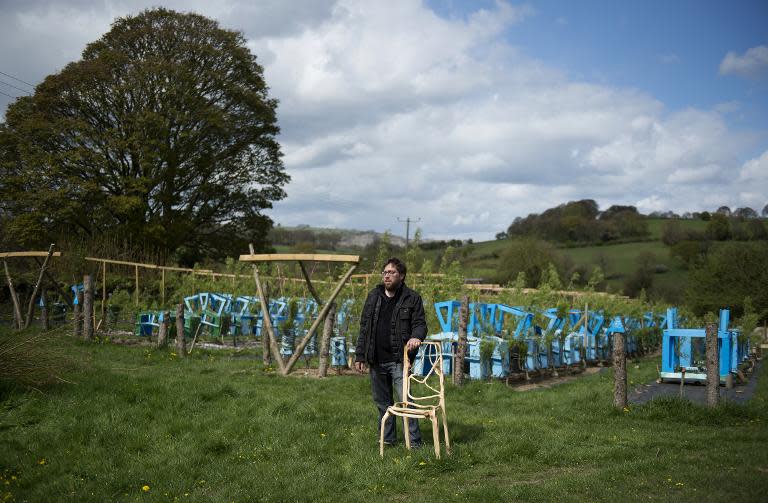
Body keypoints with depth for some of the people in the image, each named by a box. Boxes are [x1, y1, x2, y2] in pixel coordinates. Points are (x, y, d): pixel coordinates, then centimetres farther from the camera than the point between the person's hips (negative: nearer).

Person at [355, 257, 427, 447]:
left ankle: (414, 442, -3)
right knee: (382, 402, 12)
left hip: (398, 360, -5)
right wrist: (360, 355, 10)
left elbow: (420, 324, -2)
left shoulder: (412, 298, 0)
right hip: (376, 360, 5)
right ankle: (387, 439, 24)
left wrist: (416, 337, -26)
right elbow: (364, 327, 13)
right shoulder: (373, 296, 11)